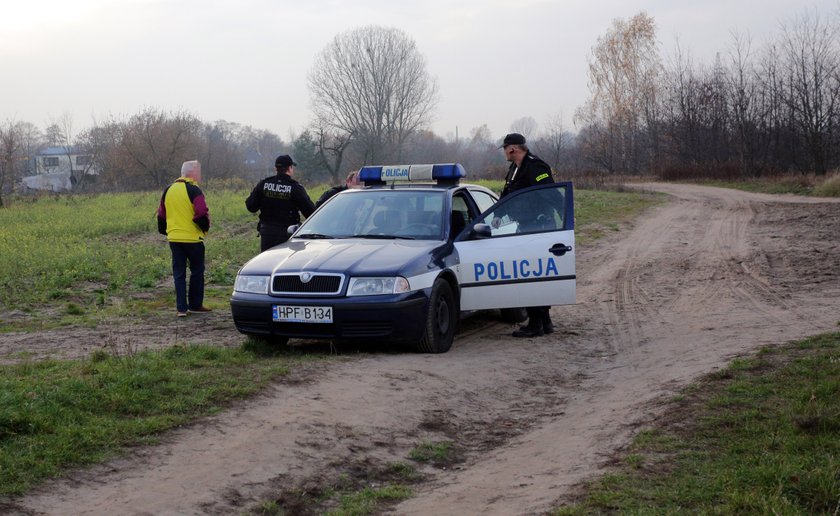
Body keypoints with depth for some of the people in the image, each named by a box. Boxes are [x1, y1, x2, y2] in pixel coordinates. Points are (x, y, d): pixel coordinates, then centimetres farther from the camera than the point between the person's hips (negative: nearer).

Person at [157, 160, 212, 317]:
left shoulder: (168, 191, 10)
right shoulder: (194, 190, -11)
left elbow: (161, 215, 16)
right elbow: (202, 214, -19)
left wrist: (164, 231, 28)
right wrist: (205, 228, -1)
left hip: (174, 238, 5)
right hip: (192, 238, -5)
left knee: (179, 273, 8)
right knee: (197, 271, 10)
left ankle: (181, 308, 3)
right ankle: (195, 305, 15)